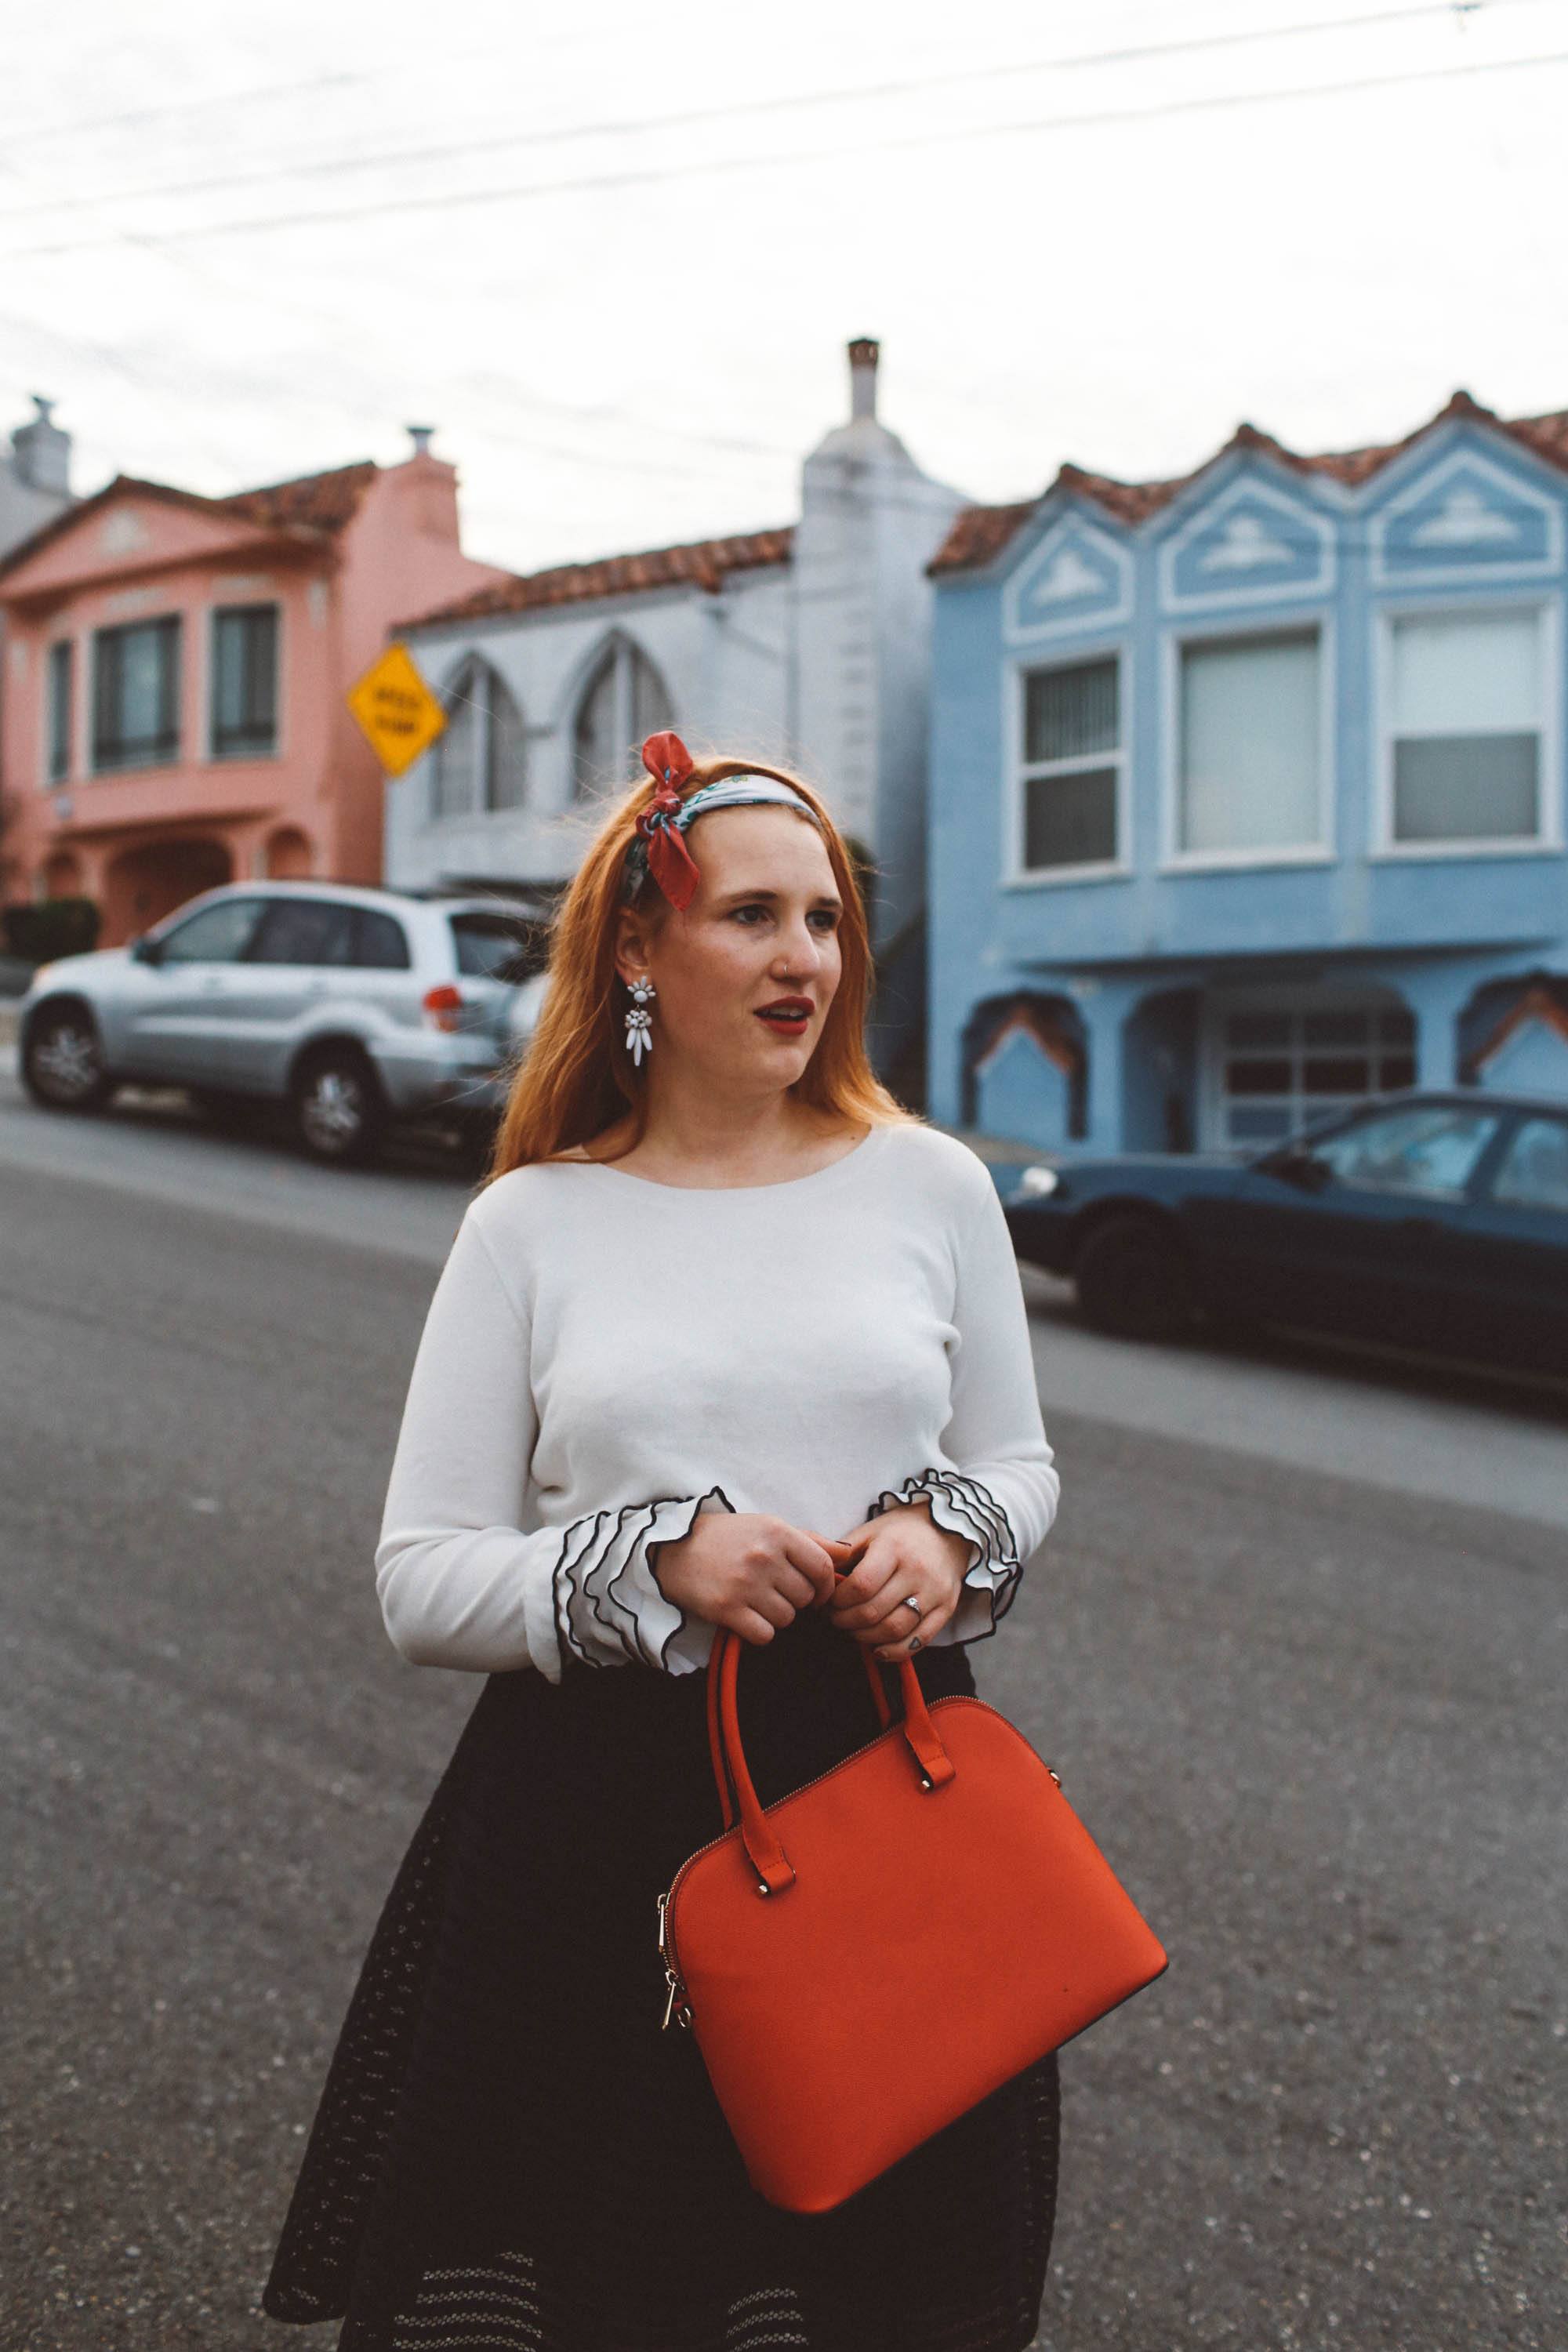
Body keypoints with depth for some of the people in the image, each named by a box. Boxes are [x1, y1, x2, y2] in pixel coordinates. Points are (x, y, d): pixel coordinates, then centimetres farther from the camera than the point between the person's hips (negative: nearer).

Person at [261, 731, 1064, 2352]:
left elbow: (1019, 1460, 15)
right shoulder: (532, 1222, -2)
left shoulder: (931, 1185, 3)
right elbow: (421, 1580, -2)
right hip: (597, 1821, -1)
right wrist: (652, 1562, -18)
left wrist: (952, 1540, -7)